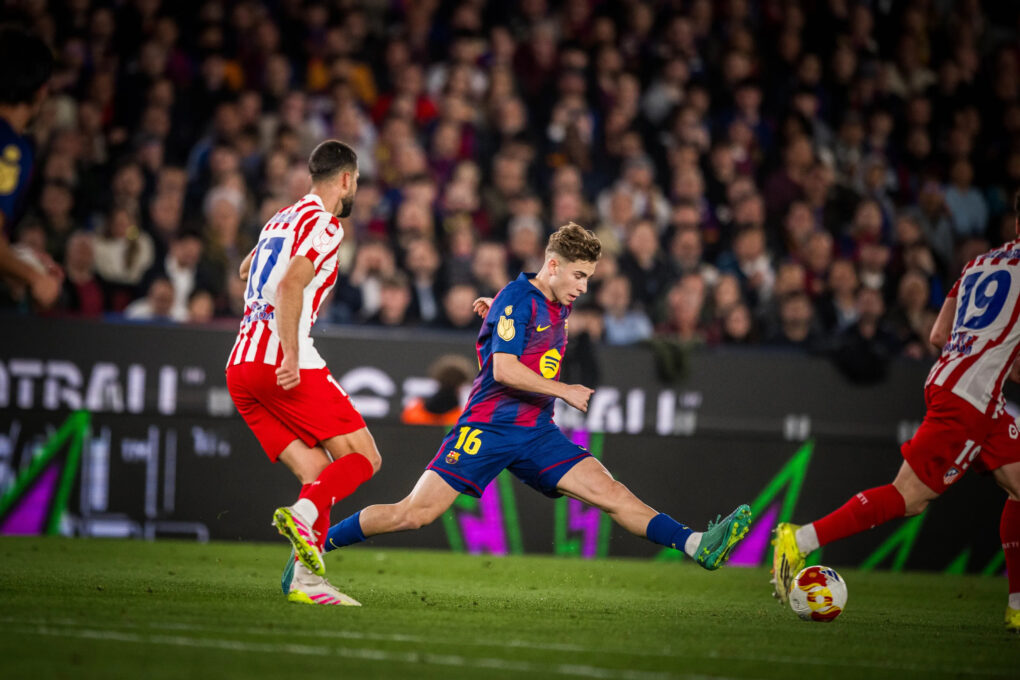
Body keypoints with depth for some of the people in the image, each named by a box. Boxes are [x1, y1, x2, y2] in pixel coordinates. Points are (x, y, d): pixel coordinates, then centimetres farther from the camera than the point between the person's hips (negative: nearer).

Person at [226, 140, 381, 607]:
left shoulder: (280, 220, 22)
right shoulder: (324, 225, -3)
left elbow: (247, 270, 44)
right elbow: (290, 286, -19)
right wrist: (290, 356, -24)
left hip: (241, 367, 8)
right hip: (283, 361, -8)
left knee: (320, 474, 8)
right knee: (364, 458, -3)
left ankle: (307, 582, -4)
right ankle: (301, 515, -27)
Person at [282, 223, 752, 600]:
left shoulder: (558, 306, 15)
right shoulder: (517, 299, -10)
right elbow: (504, 369, -21)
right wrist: (565, 391, -17)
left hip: (536, 432, 7)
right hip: (488, 427, -7)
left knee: (611, 492, -10)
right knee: (415, 513, -13)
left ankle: (698, 547, -23)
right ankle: (314, 545, 0)